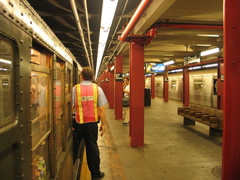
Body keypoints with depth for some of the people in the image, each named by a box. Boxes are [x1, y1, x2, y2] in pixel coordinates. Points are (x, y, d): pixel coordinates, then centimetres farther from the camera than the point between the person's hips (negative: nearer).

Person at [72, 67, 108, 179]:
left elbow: (70, 107, -9)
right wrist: (103, 124, 2)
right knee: (92, 148, 12)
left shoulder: (75, 89, -6)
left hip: (77, 122, 0)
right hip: (92, 122, 0)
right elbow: (101, 109, -6)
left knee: (74, 148, 16)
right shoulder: (97, 89, -4)